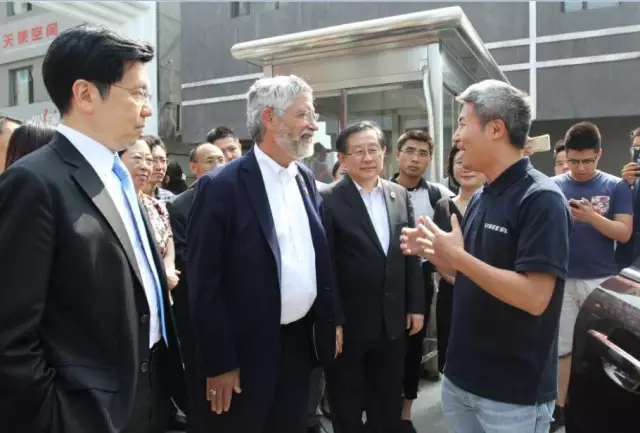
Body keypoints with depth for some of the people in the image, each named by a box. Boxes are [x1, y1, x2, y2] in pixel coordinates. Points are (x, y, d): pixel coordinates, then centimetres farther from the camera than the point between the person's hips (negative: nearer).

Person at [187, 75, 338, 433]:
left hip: (301, 341, 6)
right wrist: (219, 363, -12)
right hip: (246, 351, -6)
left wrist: (331, 322, 9)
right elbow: (204, 282, -14)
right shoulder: (222, 186, -15)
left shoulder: (305, 178, 5)